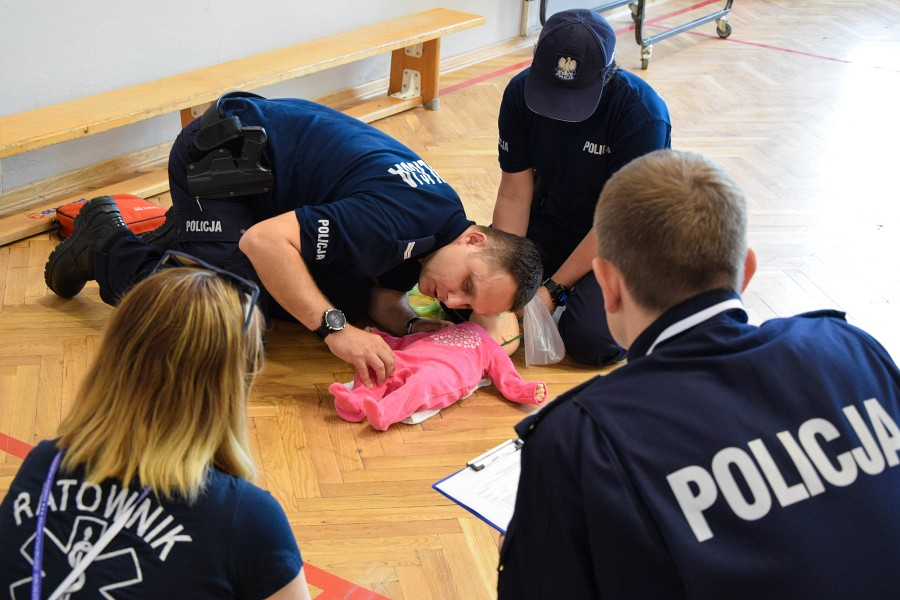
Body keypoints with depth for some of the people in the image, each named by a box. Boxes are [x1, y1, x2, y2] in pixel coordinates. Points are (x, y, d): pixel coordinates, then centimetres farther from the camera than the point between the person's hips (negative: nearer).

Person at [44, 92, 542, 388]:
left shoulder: (431, 233, -5)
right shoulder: (399, 218, -33)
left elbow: (384, 299, 3)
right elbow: (264, 241, -37)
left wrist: (416, 327, -20)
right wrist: (335, 327, -39)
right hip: (221, 151, -8)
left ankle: (177, 234, 28)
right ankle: (106, 244, 5)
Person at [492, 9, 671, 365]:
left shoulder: (643, 115, -27)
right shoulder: (520, 94, -14)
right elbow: (514, 195, -10)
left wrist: (553, 289, -24)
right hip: (551, 222, 5)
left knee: (588, 338, -26)